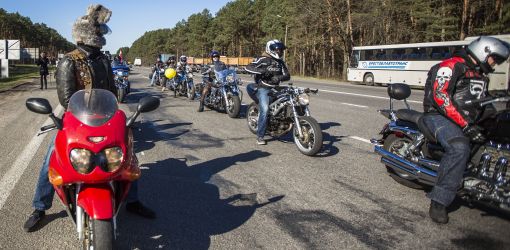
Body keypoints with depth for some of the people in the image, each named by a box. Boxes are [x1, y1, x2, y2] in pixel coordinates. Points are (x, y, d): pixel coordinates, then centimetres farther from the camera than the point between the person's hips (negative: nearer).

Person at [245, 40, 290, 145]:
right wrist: (262, 70, -28)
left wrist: (279, 77, -18)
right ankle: (260, 136, -10)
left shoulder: (280, 62, 12)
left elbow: (287, 75, 4)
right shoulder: (263, 60, -6)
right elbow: (248, 67, -15)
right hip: (263, 89, -7)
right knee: (264, 110, -17)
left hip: (276, 89, 7)